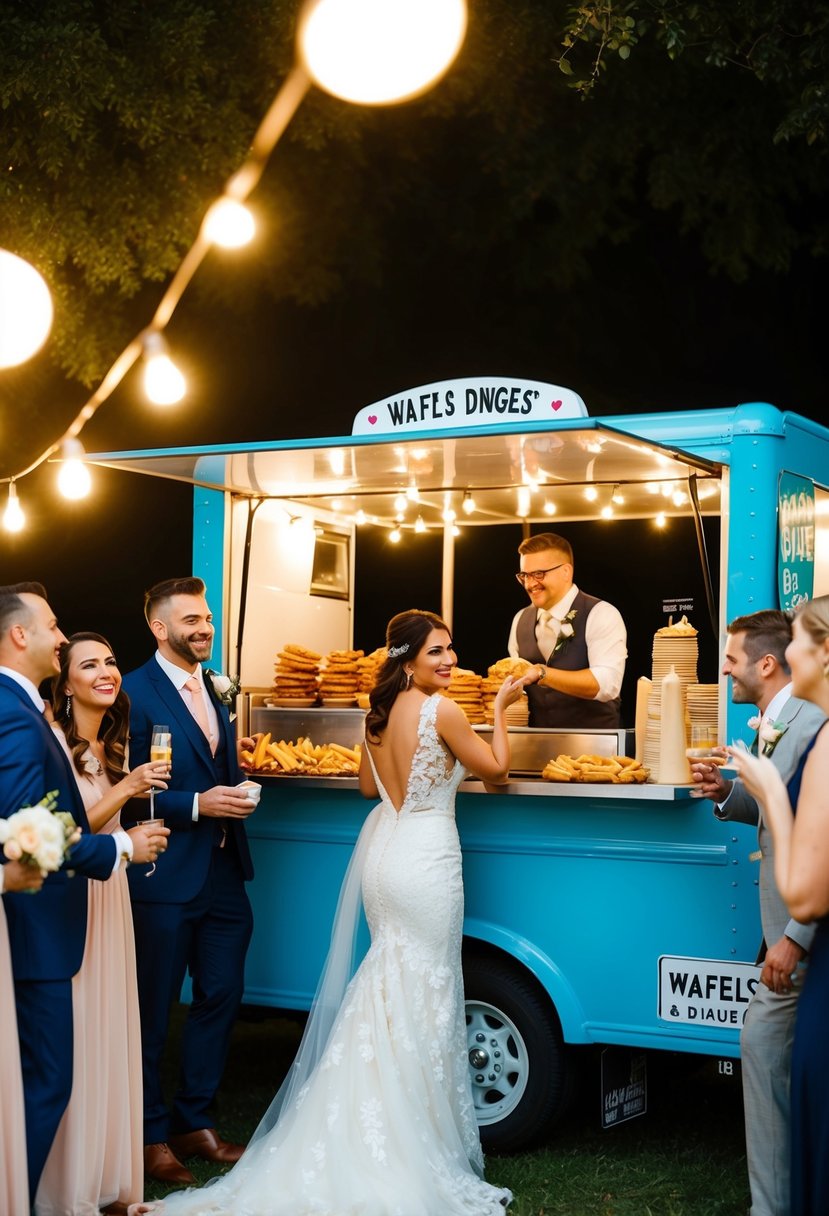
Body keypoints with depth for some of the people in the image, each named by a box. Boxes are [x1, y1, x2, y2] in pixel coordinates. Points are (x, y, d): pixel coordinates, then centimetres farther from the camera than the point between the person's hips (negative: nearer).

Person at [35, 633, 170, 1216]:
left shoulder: (111, 746, 11)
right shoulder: (52, 742, -15)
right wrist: (125, 789, -20)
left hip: (110, 898, 8)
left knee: (111, 1033, 12)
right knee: (75, 1042, -1)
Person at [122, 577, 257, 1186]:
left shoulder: (214, 690, 13)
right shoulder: (136, 693, -12)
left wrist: (236, 795, 3)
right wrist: (197, 805, -20)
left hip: (223, 875, 8)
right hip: (167, 878, -8)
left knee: (221, 997, 13)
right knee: (153, 1009, 5)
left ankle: (195, 1122, 28)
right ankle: (151, 1136, 18)